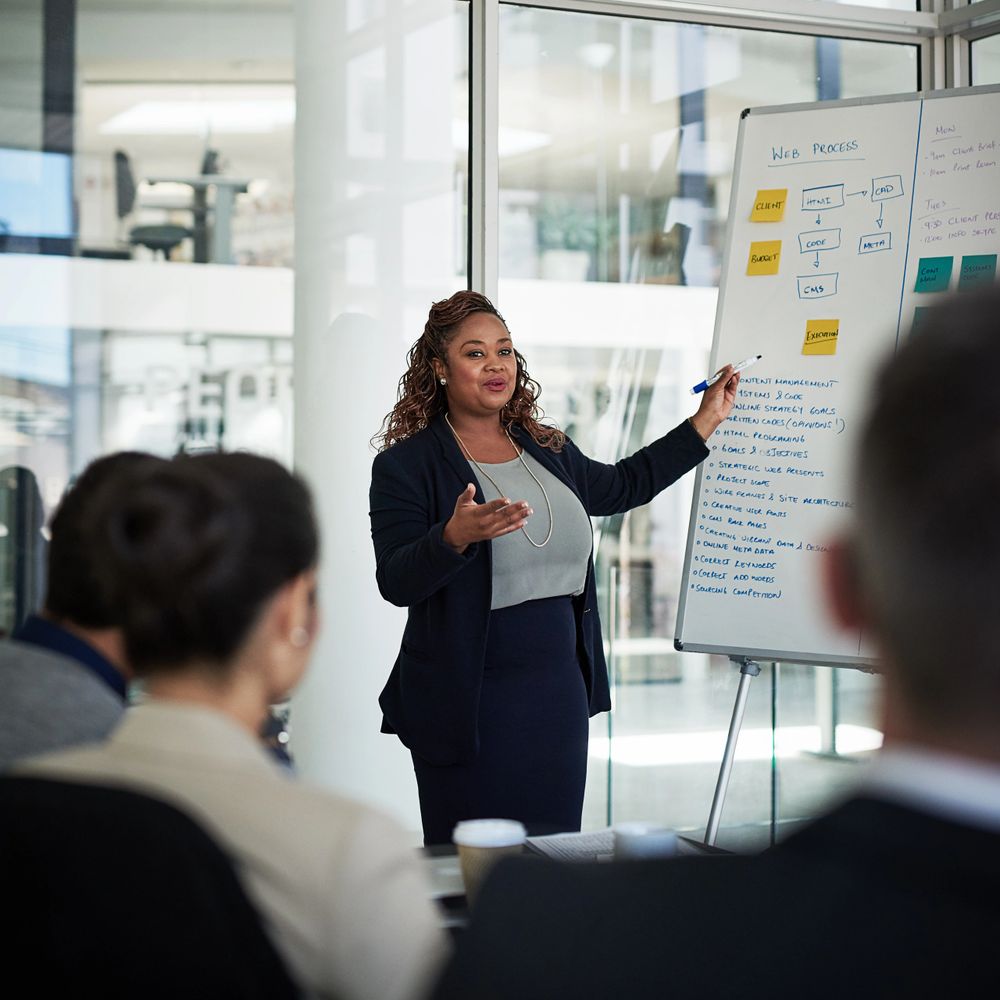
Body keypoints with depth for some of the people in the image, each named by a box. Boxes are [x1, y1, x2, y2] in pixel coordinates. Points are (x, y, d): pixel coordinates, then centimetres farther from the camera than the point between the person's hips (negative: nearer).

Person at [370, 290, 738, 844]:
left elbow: (620, 486, 29)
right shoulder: (405, 465, -7)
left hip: (560, 694, 6)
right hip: (469, 705, -5)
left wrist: (706, 421, 30)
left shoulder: (549, 450, 12)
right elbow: (395, 582, -15)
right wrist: (455, 536, -34)